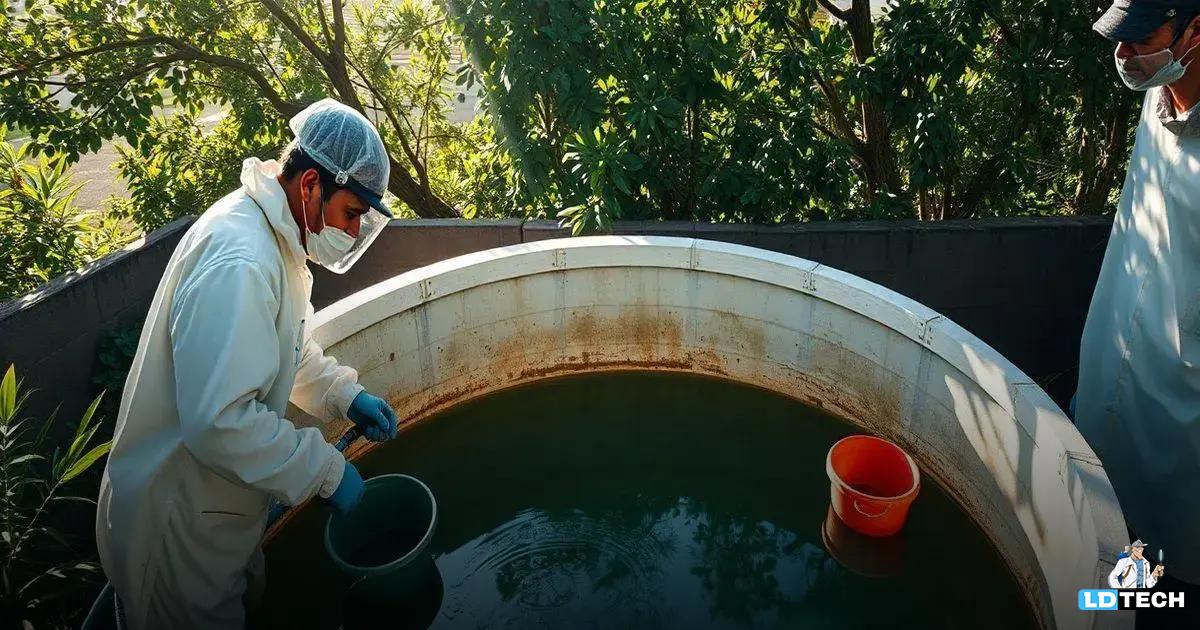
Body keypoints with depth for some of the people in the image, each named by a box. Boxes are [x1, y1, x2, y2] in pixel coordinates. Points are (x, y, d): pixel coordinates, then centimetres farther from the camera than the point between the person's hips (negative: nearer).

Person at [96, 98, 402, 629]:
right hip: (178, 523, -9)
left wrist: (346, 396, 3)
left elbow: (289, 349, 16)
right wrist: (326, 471, -26)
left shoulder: (275, 239, 3)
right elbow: (221, 421, -36)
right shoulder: (237, 261, -31)